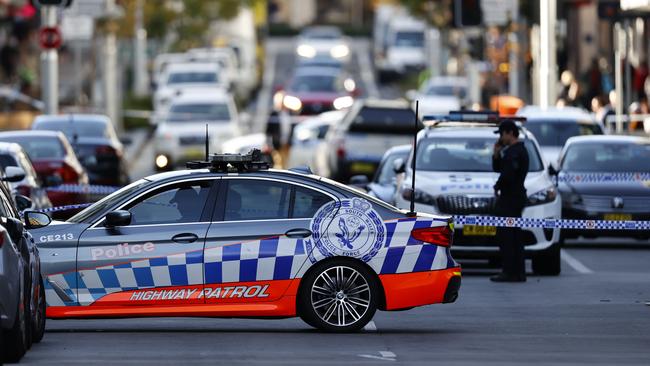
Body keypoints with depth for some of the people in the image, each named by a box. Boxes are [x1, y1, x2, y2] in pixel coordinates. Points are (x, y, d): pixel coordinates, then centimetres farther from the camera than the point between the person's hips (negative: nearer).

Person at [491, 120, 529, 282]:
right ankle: (518, 272, 14)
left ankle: (509, 272, -12)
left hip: (510, 199, -10)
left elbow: (508, 175, -26)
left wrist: (498, 187, -9)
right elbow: (497, 168, 22)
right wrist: (497, 153, 7)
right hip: (516, 197, 11)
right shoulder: (519, 150, 17)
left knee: (505, 236, -9)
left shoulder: (515, 152, -16)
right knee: (514, 237, 12)